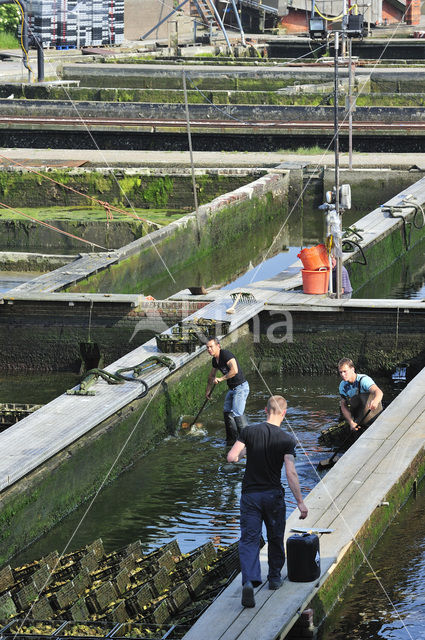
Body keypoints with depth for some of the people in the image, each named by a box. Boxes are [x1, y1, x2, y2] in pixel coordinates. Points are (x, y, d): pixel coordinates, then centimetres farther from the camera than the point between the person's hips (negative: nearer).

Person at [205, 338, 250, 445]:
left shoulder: (226, 354, -18)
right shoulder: (215, 360, 11)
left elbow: (234, 370, -30)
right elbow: (212, 376, 28)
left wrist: (221, 379, -20)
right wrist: (208, 391, 36)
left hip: (241, 387, -10)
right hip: (232, 388, 10)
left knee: (237, 413, -18)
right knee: (227, 412, 10)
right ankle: (232, 438, 19)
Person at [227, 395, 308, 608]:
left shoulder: (250, 432, -6)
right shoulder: (286, 440, -8)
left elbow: (231, 457, -10)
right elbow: (291, 473, -15)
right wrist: (300, 503, -14)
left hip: (250, 494, 0)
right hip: (273, 495, 0)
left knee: (249, 539, -1)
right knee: (275, 537, 19)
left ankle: (249, 581, -21)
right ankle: (274, 577, 32)